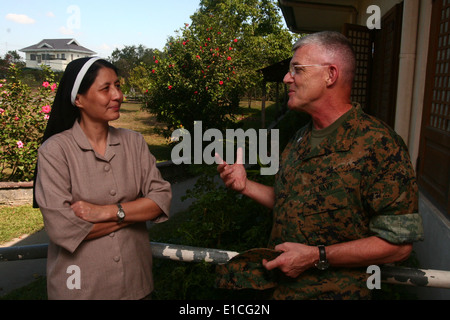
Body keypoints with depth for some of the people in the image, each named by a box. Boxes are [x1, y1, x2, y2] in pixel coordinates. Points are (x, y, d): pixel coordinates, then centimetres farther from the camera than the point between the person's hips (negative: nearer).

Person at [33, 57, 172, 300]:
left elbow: (162, 199, -7)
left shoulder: (133, 142, -1)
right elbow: (62, 228, -19)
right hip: (80, 285, -3)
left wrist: (109, 211, -19)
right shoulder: (55, 150, -12)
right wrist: (135, 213, -13)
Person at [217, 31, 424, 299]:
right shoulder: (301, 139, 6)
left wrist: (316, 256, -23)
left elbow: (399, 242, -21)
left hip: (336, 291, -7)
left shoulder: (379, 144, -20)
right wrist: (246, 185, 1)